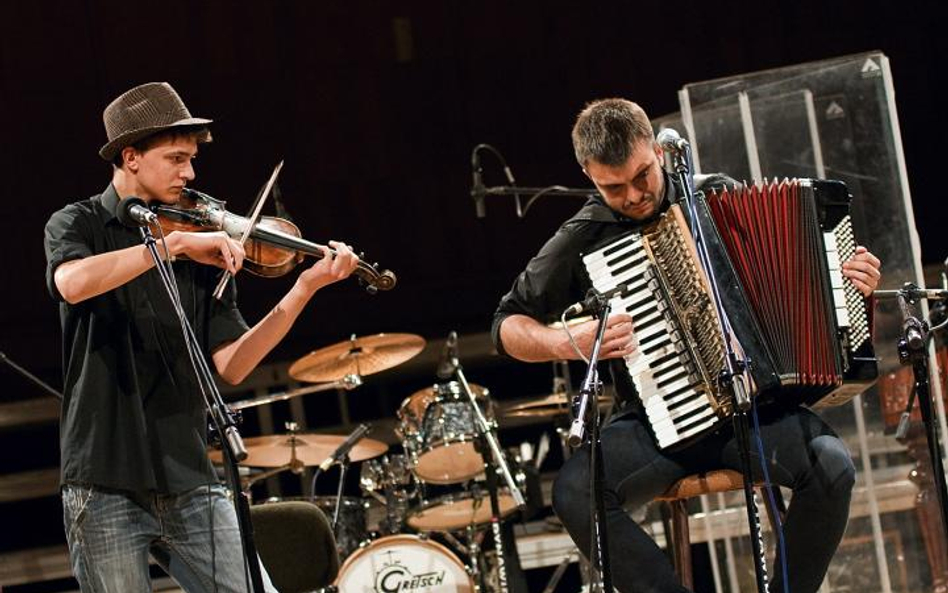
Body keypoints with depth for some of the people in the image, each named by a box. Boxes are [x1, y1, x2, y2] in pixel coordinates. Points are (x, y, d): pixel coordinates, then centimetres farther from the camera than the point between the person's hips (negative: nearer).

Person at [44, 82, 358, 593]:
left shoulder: (204, 246, 9)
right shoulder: (79, 225, 1)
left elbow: (231, 365, 0)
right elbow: (74, 284, -24)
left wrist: (304, 289, -10)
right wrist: (174, 243, -28)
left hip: (189, 483, 4)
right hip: (105, 488, -3)